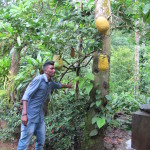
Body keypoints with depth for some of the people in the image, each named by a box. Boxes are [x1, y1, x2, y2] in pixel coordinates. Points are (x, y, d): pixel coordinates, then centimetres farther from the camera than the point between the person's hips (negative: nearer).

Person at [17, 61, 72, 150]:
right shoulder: (39, 79, -14)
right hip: (30, 115, -8)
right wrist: (24, 114, -27)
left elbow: (58, 85, 36)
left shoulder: (51, 83, 10)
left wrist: (68, 86, 47)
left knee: (41, 142, 13)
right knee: (25, 143, -7)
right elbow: (26, 95, -19)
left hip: (40, 116, 8)